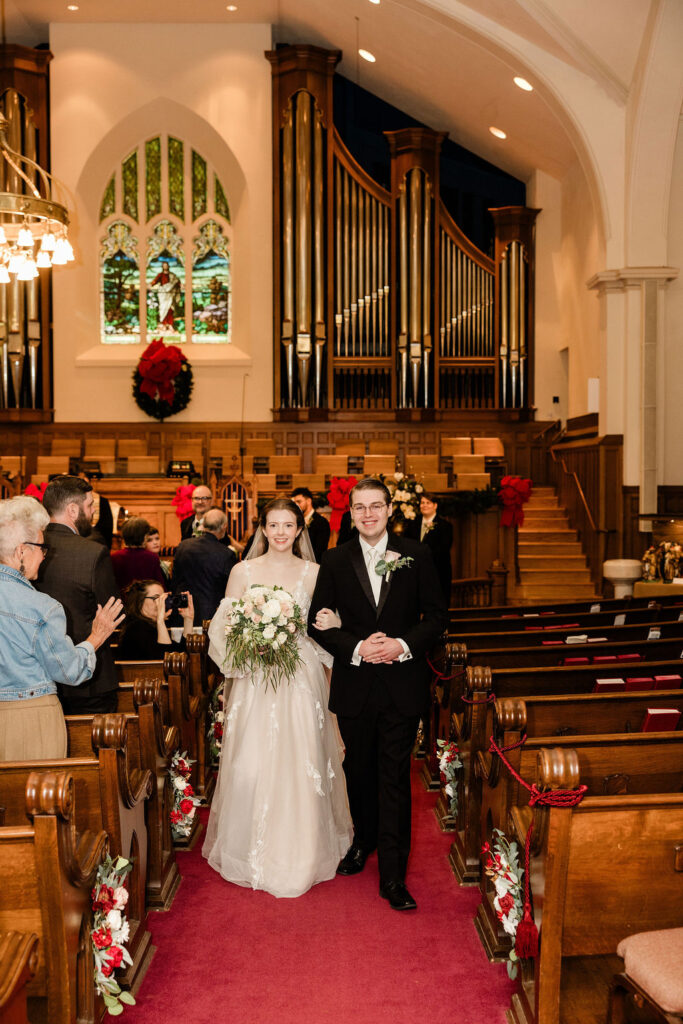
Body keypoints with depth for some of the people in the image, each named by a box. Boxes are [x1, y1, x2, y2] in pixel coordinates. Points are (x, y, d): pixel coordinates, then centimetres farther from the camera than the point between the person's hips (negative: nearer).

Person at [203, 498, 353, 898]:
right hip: (256, 680, 0)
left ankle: (301, 854, 18)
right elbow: (225, 627, 5)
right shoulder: (243, 571, 3)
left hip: (301, 679, 1)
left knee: (302, 764, 1)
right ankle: (255, 852, 19)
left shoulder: (314, 573, 5)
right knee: (253, 764, 0)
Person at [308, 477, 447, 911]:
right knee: (359, 772, 18)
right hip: (354, 685, 2)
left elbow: (437, 615, 0)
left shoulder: (416, 555, -2)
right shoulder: (335, 561, 1)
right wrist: (357, 648, -14)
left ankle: (393, 876, 9)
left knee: (395, 778, 0)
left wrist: (403, 644, -16)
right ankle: (363, 841, 42)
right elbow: (318, 622, 1)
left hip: (402, 685, -2)